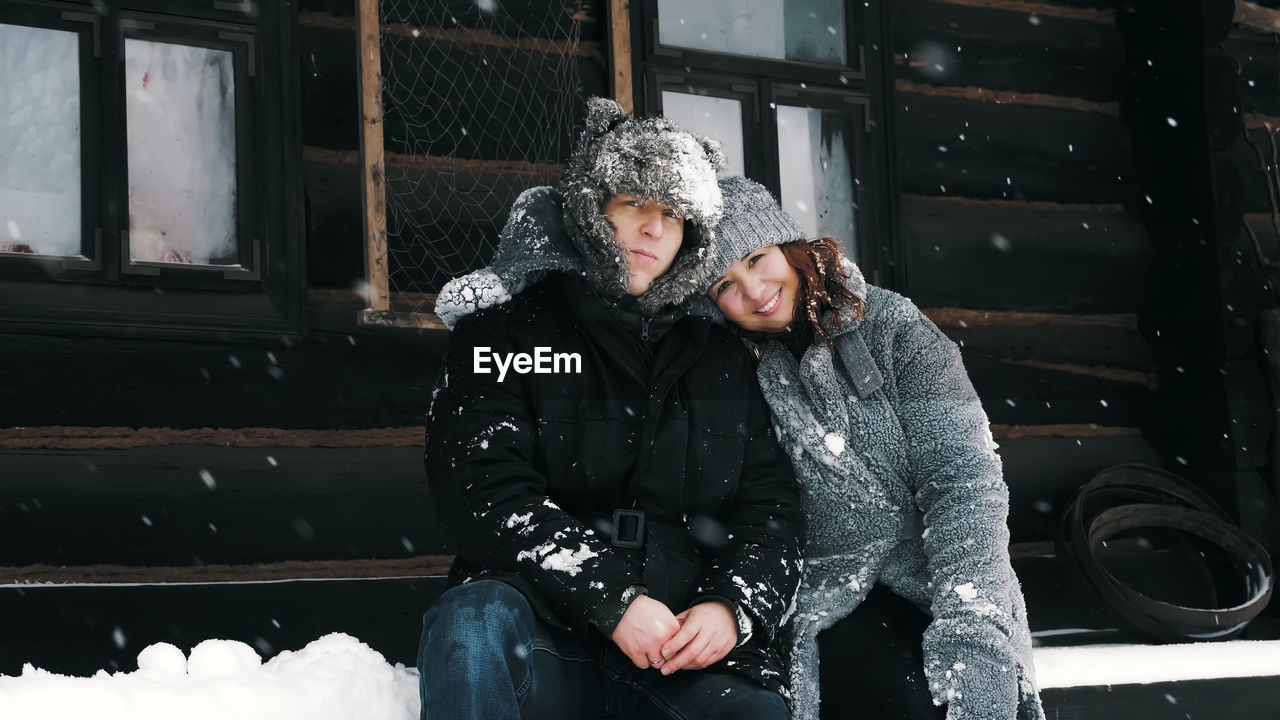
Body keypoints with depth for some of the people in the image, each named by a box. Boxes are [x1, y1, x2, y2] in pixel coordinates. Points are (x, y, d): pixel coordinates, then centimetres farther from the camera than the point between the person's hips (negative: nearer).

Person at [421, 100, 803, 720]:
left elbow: (772, 507, 13)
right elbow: (478, 493, -6)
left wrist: (733, 605, -9)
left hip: (694, 652, 1)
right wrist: (613, 597, -17)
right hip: (547, 639, -1)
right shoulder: (506, 331, 8)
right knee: (472, 617, -35)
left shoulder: (723, 361, 20)